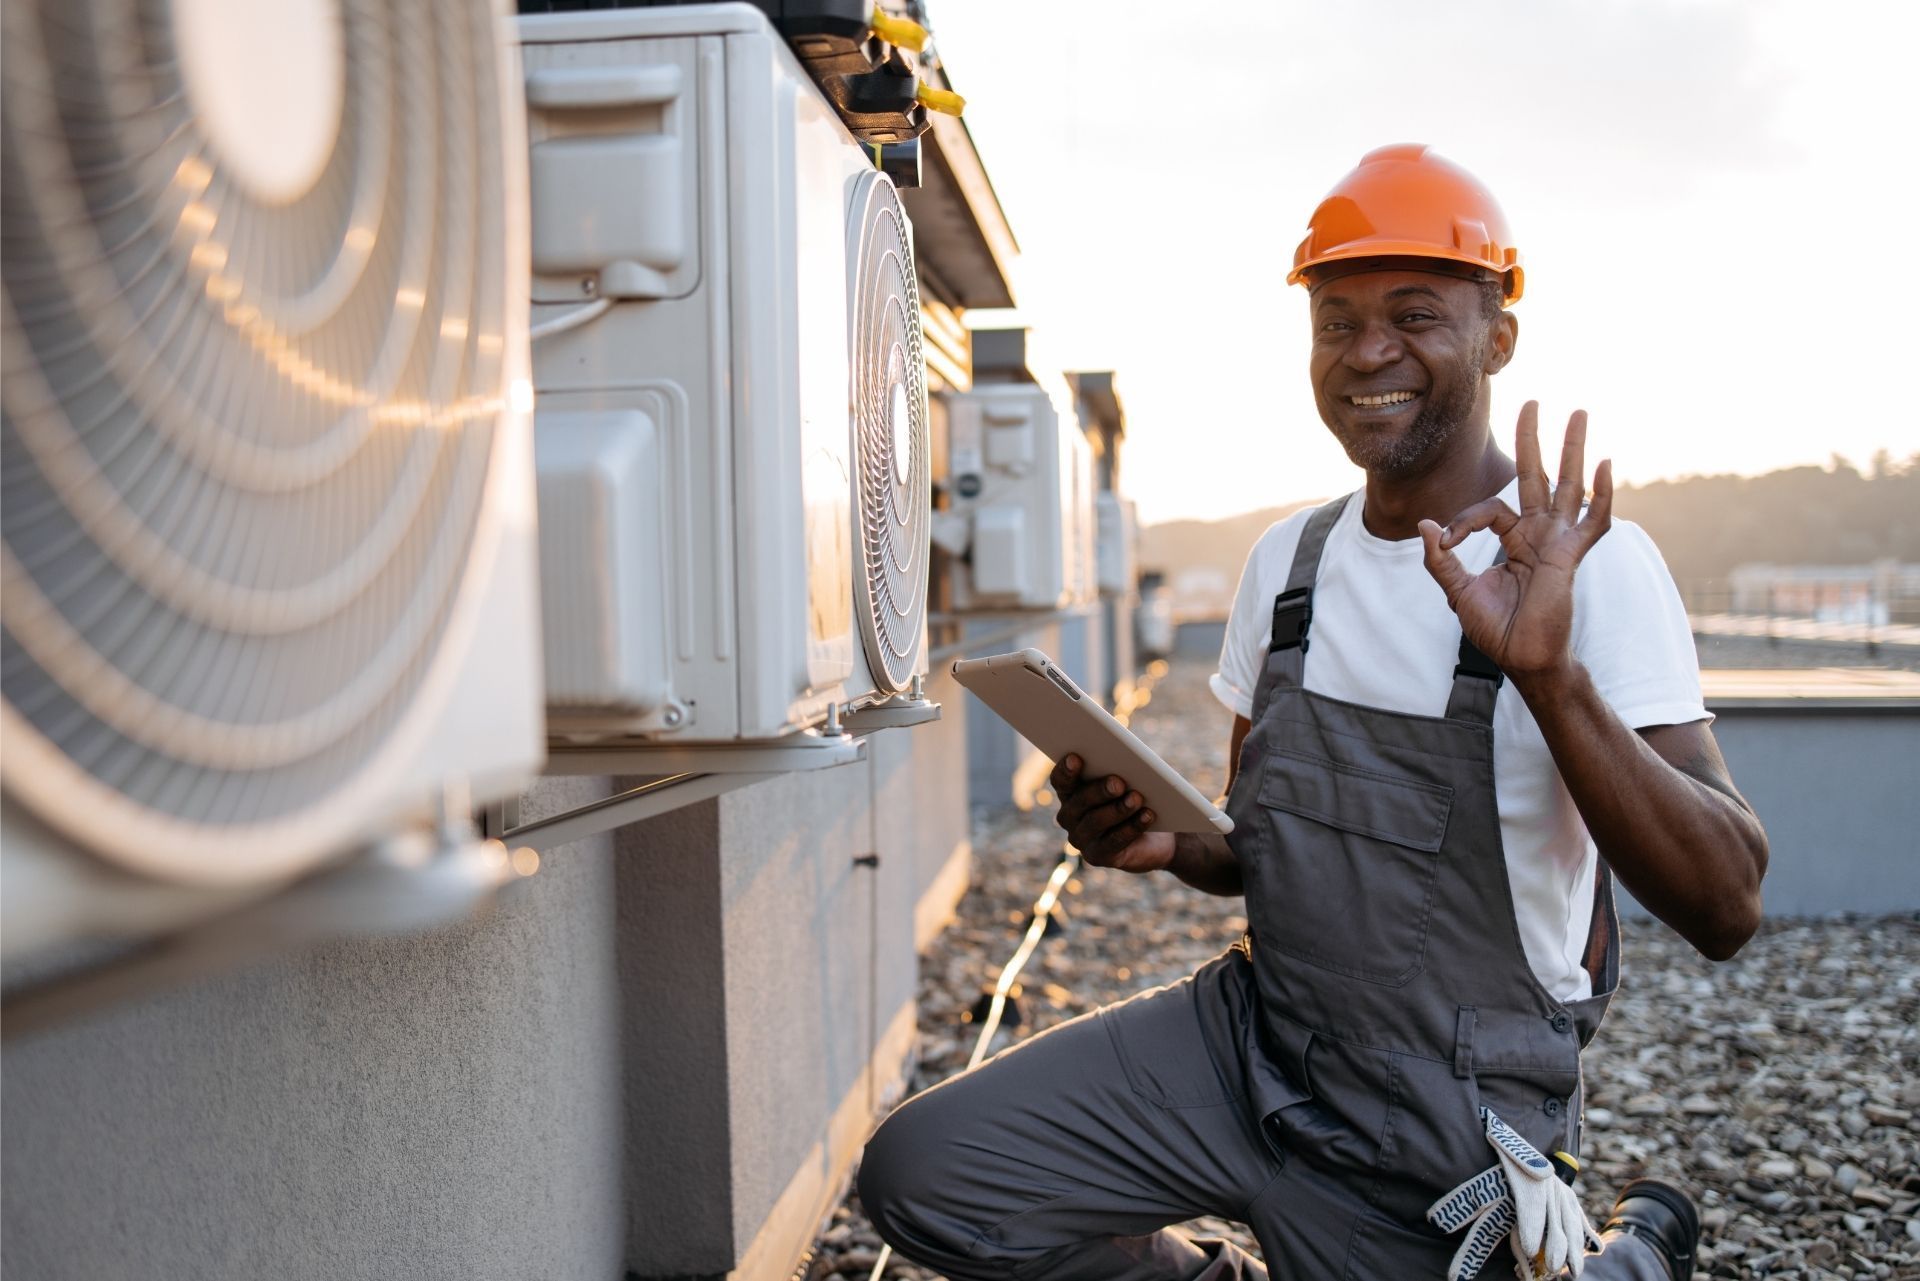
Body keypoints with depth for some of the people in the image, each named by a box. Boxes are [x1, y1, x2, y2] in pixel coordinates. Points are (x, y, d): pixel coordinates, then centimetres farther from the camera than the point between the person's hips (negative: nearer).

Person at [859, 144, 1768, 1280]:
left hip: (1444, 1141, -5)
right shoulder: (1287, 560, 5)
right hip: (1246, 1044, 5)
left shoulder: (1590, 565, -14)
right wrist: (1167, 843, -8)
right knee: (922, 1177, -7)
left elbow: (1726, 910, -24)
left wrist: (1551, 673, -38)